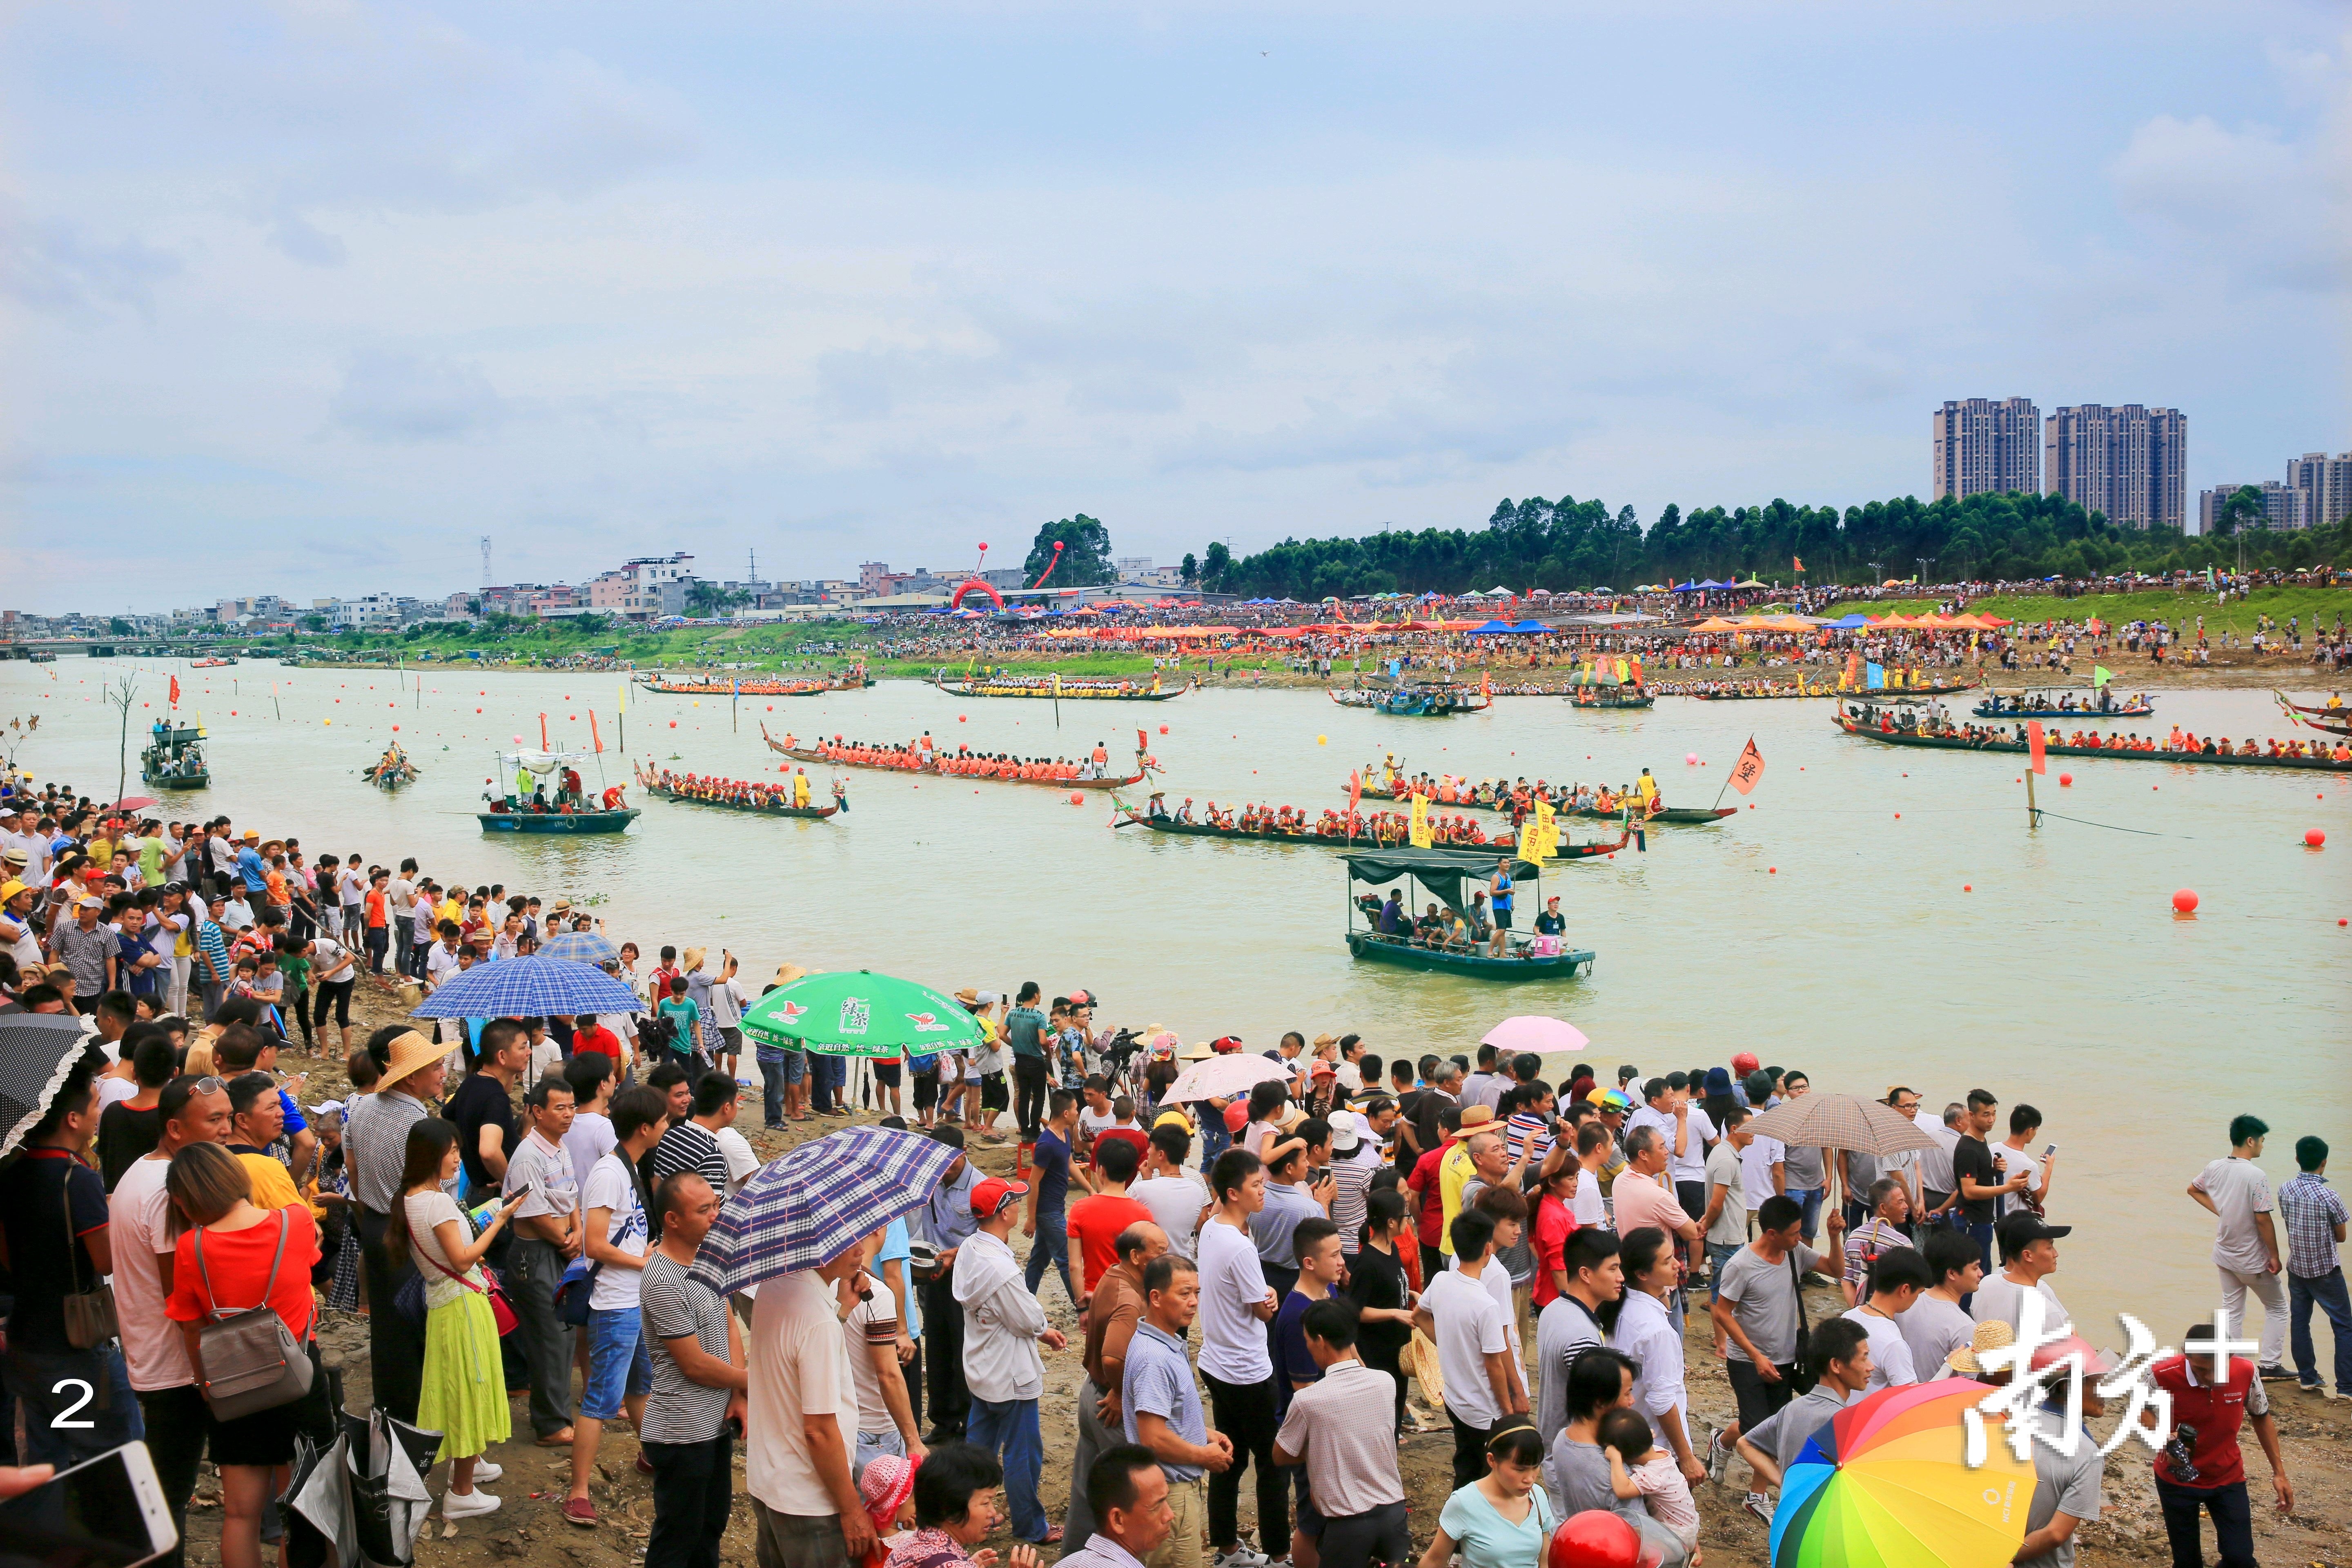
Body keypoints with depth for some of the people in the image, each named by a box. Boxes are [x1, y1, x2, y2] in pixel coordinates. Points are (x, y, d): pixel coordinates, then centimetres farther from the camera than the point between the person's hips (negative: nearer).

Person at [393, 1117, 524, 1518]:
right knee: (469, 1388, -1)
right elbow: (462, 1261, -22)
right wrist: (499, 1220, -18)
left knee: (460, 1389, 24)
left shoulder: (410, 1198, 7)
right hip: (462, 1304, -10)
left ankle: (467, 1461, 40)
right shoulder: (437, 1202, -22)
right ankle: (461, 1493, 7)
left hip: (441, 1302, 10)